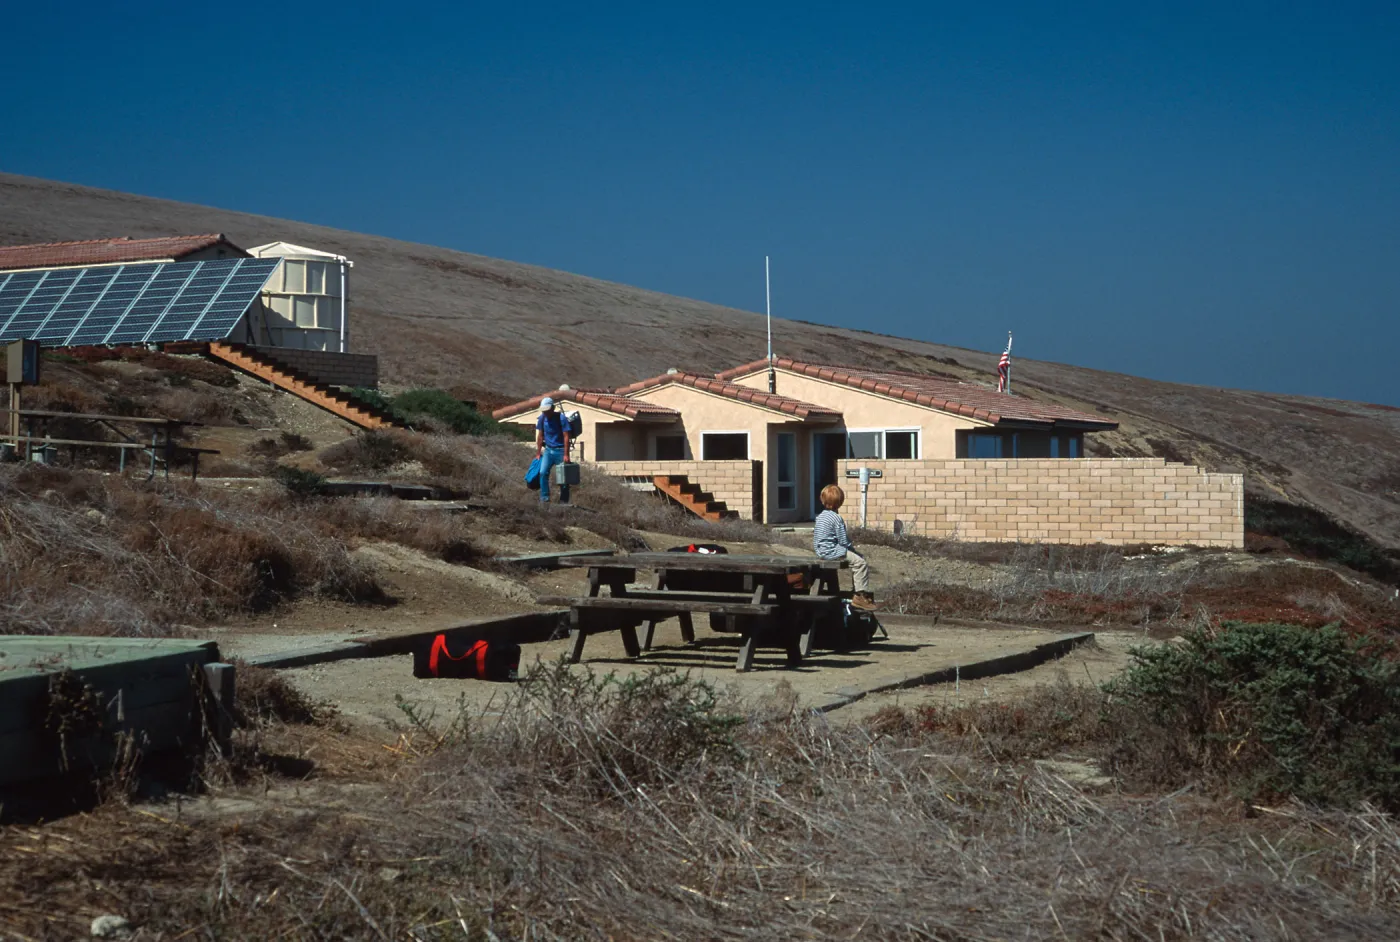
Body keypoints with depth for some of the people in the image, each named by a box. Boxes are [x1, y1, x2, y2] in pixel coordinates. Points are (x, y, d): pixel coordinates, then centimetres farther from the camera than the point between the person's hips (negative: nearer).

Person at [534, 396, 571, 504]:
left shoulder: (560, 418, -13)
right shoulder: (542, 419, 0)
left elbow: (566, 436, -14)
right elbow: (540, 436, 9)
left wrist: (566, 455, -19)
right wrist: (538, 453, 8)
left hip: (560, 450, -4)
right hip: (548, 450, 4)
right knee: (543, 472, -11)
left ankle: (563, 501, 8)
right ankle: (544, 498, -5)